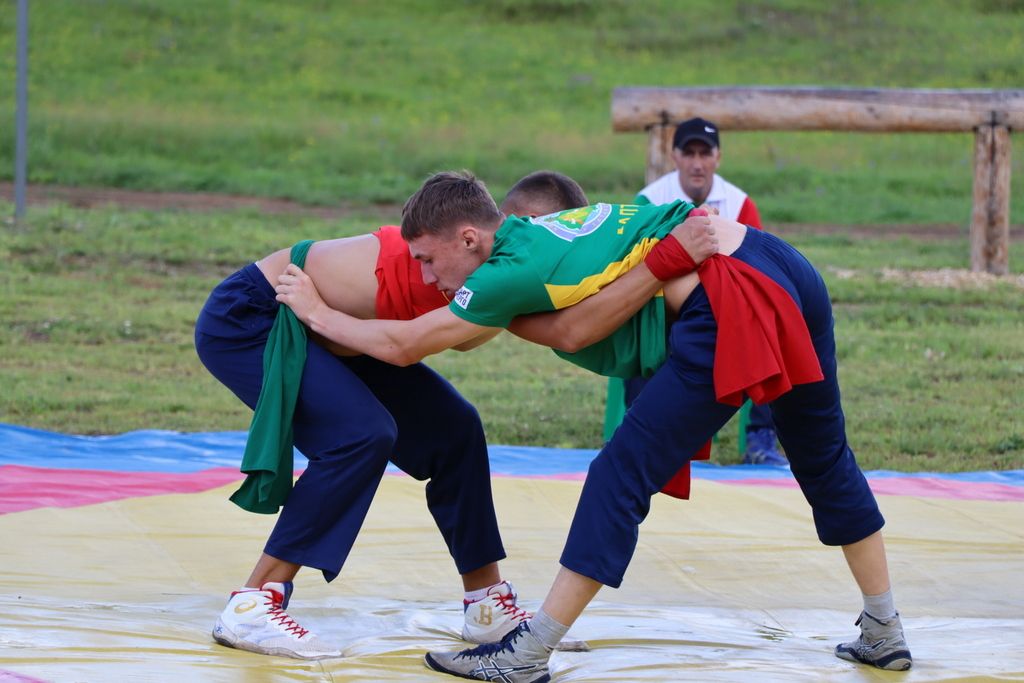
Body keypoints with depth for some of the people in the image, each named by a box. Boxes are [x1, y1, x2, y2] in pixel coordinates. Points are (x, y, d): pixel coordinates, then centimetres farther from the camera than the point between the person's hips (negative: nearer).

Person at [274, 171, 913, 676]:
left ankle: (531, 653, 0)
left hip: (735, 306, -9)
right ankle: (885, 634, 37)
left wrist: (318, 313, 15)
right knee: (825, 459, 24)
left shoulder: (514, 271, -7)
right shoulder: (542, 230, 15)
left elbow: (401, 346, 0)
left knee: (623, 474, -3)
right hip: (792, 269, 9)